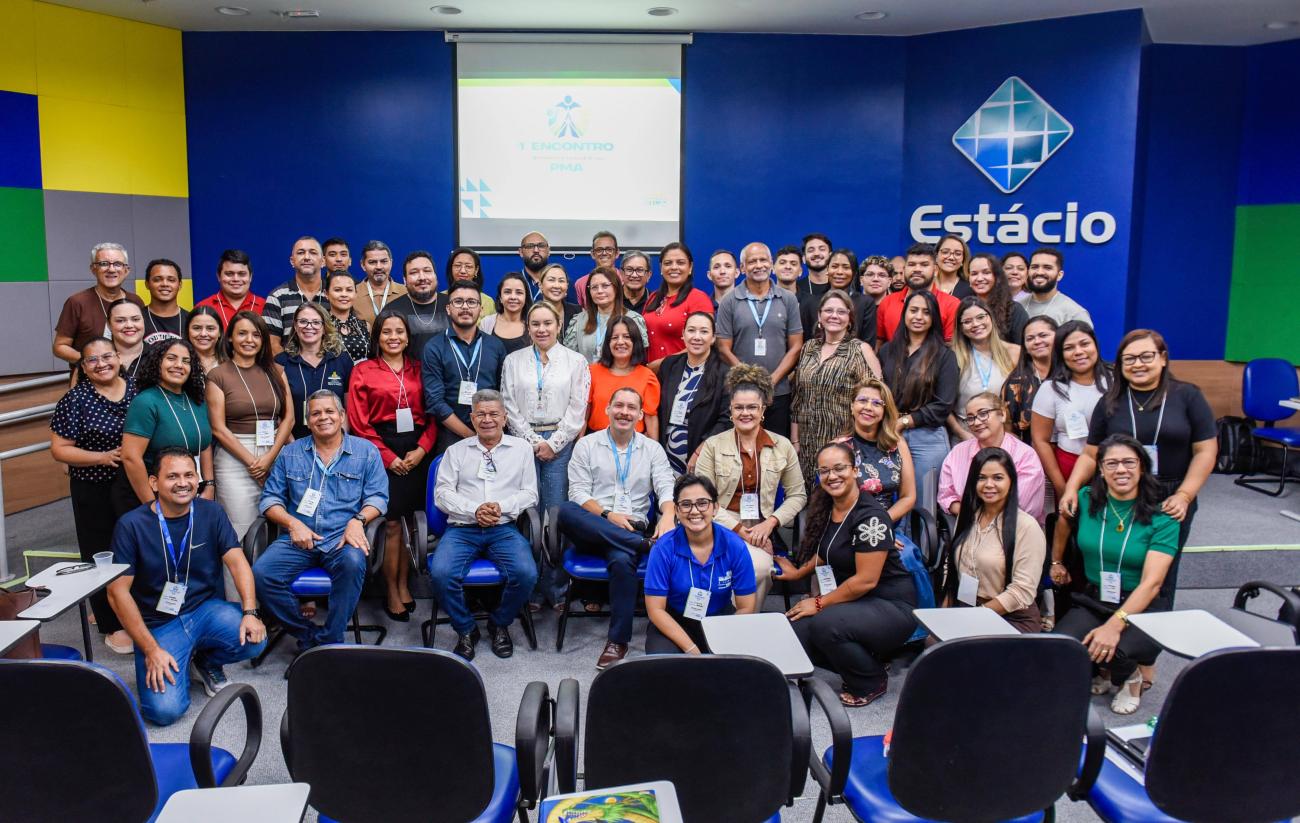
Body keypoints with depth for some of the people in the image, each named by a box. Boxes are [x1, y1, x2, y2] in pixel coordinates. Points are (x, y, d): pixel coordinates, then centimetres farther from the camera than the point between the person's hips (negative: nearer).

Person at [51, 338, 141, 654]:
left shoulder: (138, 388, 3)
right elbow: (59, 449, -7)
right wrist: (104, 457, -19)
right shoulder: (76, 399, -7)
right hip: (95, 492, -3)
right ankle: (113, 625, 19)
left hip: (138, 487, 3)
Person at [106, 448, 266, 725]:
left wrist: (250, 612, -22)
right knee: (165, 710, -22)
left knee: (254, 640, -27)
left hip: (207, 609, 3)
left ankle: (206, 661, 9)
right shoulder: (131, 525, -10)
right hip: (159, 624, -3)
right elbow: (118, 591, -9)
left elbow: (237, 562, -5)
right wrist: (151, 650, -14)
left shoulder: (210, 513, -1)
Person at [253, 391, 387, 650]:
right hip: (298, 539, 2)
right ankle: (308, 636, -9)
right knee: (261, 573, -26)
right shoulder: (290, 453, 16)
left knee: (352, 562, -37)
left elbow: (377, 496, 5)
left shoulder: (366, 451, 11)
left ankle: (330, 641, -21)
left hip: (342, 539, -2)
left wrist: (358, 520, -15)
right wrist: (292, 524, -7)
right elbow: (270, 498, 12)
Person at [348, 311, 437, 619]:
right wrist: (388, 457, -8)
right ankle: (392, 593, 9)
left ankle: (403, 584, 19)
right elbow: (359, 423, -1)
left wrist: (421, 449, -7)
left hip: (417, 452, 2)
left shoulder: (418, 369, 11)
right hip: (382, 453, -2)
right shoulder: (363, 371, 5)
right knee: (391, 523, -3)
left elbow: (432, 413, 8)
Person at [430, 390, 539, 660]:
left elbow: (530, 493, 9)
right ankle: (465, 629, -1)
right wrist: (474, 510, -11)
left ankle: (500, 624, 3)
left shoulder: (521, 448, 14)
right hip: (462, 529, 0)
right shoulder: (457, 450, 14)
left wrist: (501, 506, -9)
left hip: (504, 529, 0)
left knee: (526, 574, -28)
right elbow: (442, 492, 5)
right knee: (441, 574, -28)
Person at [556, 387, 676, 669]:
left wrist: (668, 515, -21)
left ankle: (618, 641, -24)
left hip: (632, 530, 0)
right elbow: (578, 492, 2)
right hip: (591, 527, 1)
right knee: (565, 510, -34)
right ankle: (647, 545, -32)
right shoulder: (587, 445, 11)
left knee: (622, 560, -36)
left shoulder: (652, 449, 15)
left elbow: (666, 487, 2)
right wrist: (607, 515, -14)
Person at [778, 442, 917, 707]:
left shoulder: (871, 516, -20)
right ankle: (864, 662, 10)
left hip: (892, 607, -8)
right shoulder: (826, 509, 4)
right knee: (795, 631, -15)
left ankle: (872, 681, -3)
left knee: (825, 624, -32)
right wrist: (798, 572, 20)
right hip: (851, 601, 8)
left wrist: (820, 603, -15)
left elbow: (866, 580, -22)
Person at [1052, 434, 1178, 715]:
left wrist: (1114, 625, -31)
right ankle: (1101, 671, 12)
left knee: (1116, 652, -34)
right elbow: (1064, 521, 23)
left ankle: (1130, 677, 7)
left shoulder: (1161, 518, -12)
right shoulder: (1085, 500, -3)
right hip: (1093, 601, 3)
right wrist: (1056, 562, 30)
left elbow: (1151, 582, -20)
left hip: (1144, 608, -3)